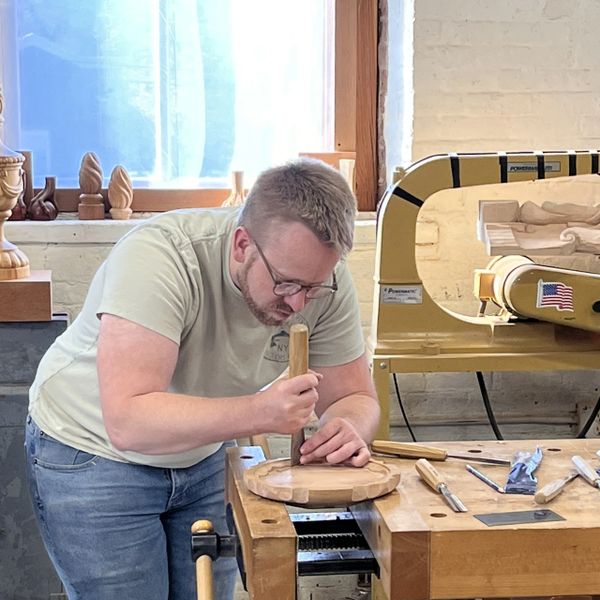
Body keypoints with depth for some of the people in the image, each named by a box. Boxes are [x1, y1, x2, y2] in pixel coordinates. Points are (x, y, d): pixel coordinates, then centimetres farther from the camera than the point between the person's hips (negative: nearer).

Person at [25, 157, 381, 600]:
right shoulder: (159, 256, -33)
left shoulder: (323, 275, -17)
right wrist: (261, 413, -48)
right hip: (93, 454, -4)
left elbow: (355, 397, -7)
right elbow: (127, 421, -39)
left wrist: (348, 429, -30)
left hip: (203, 459, 5)